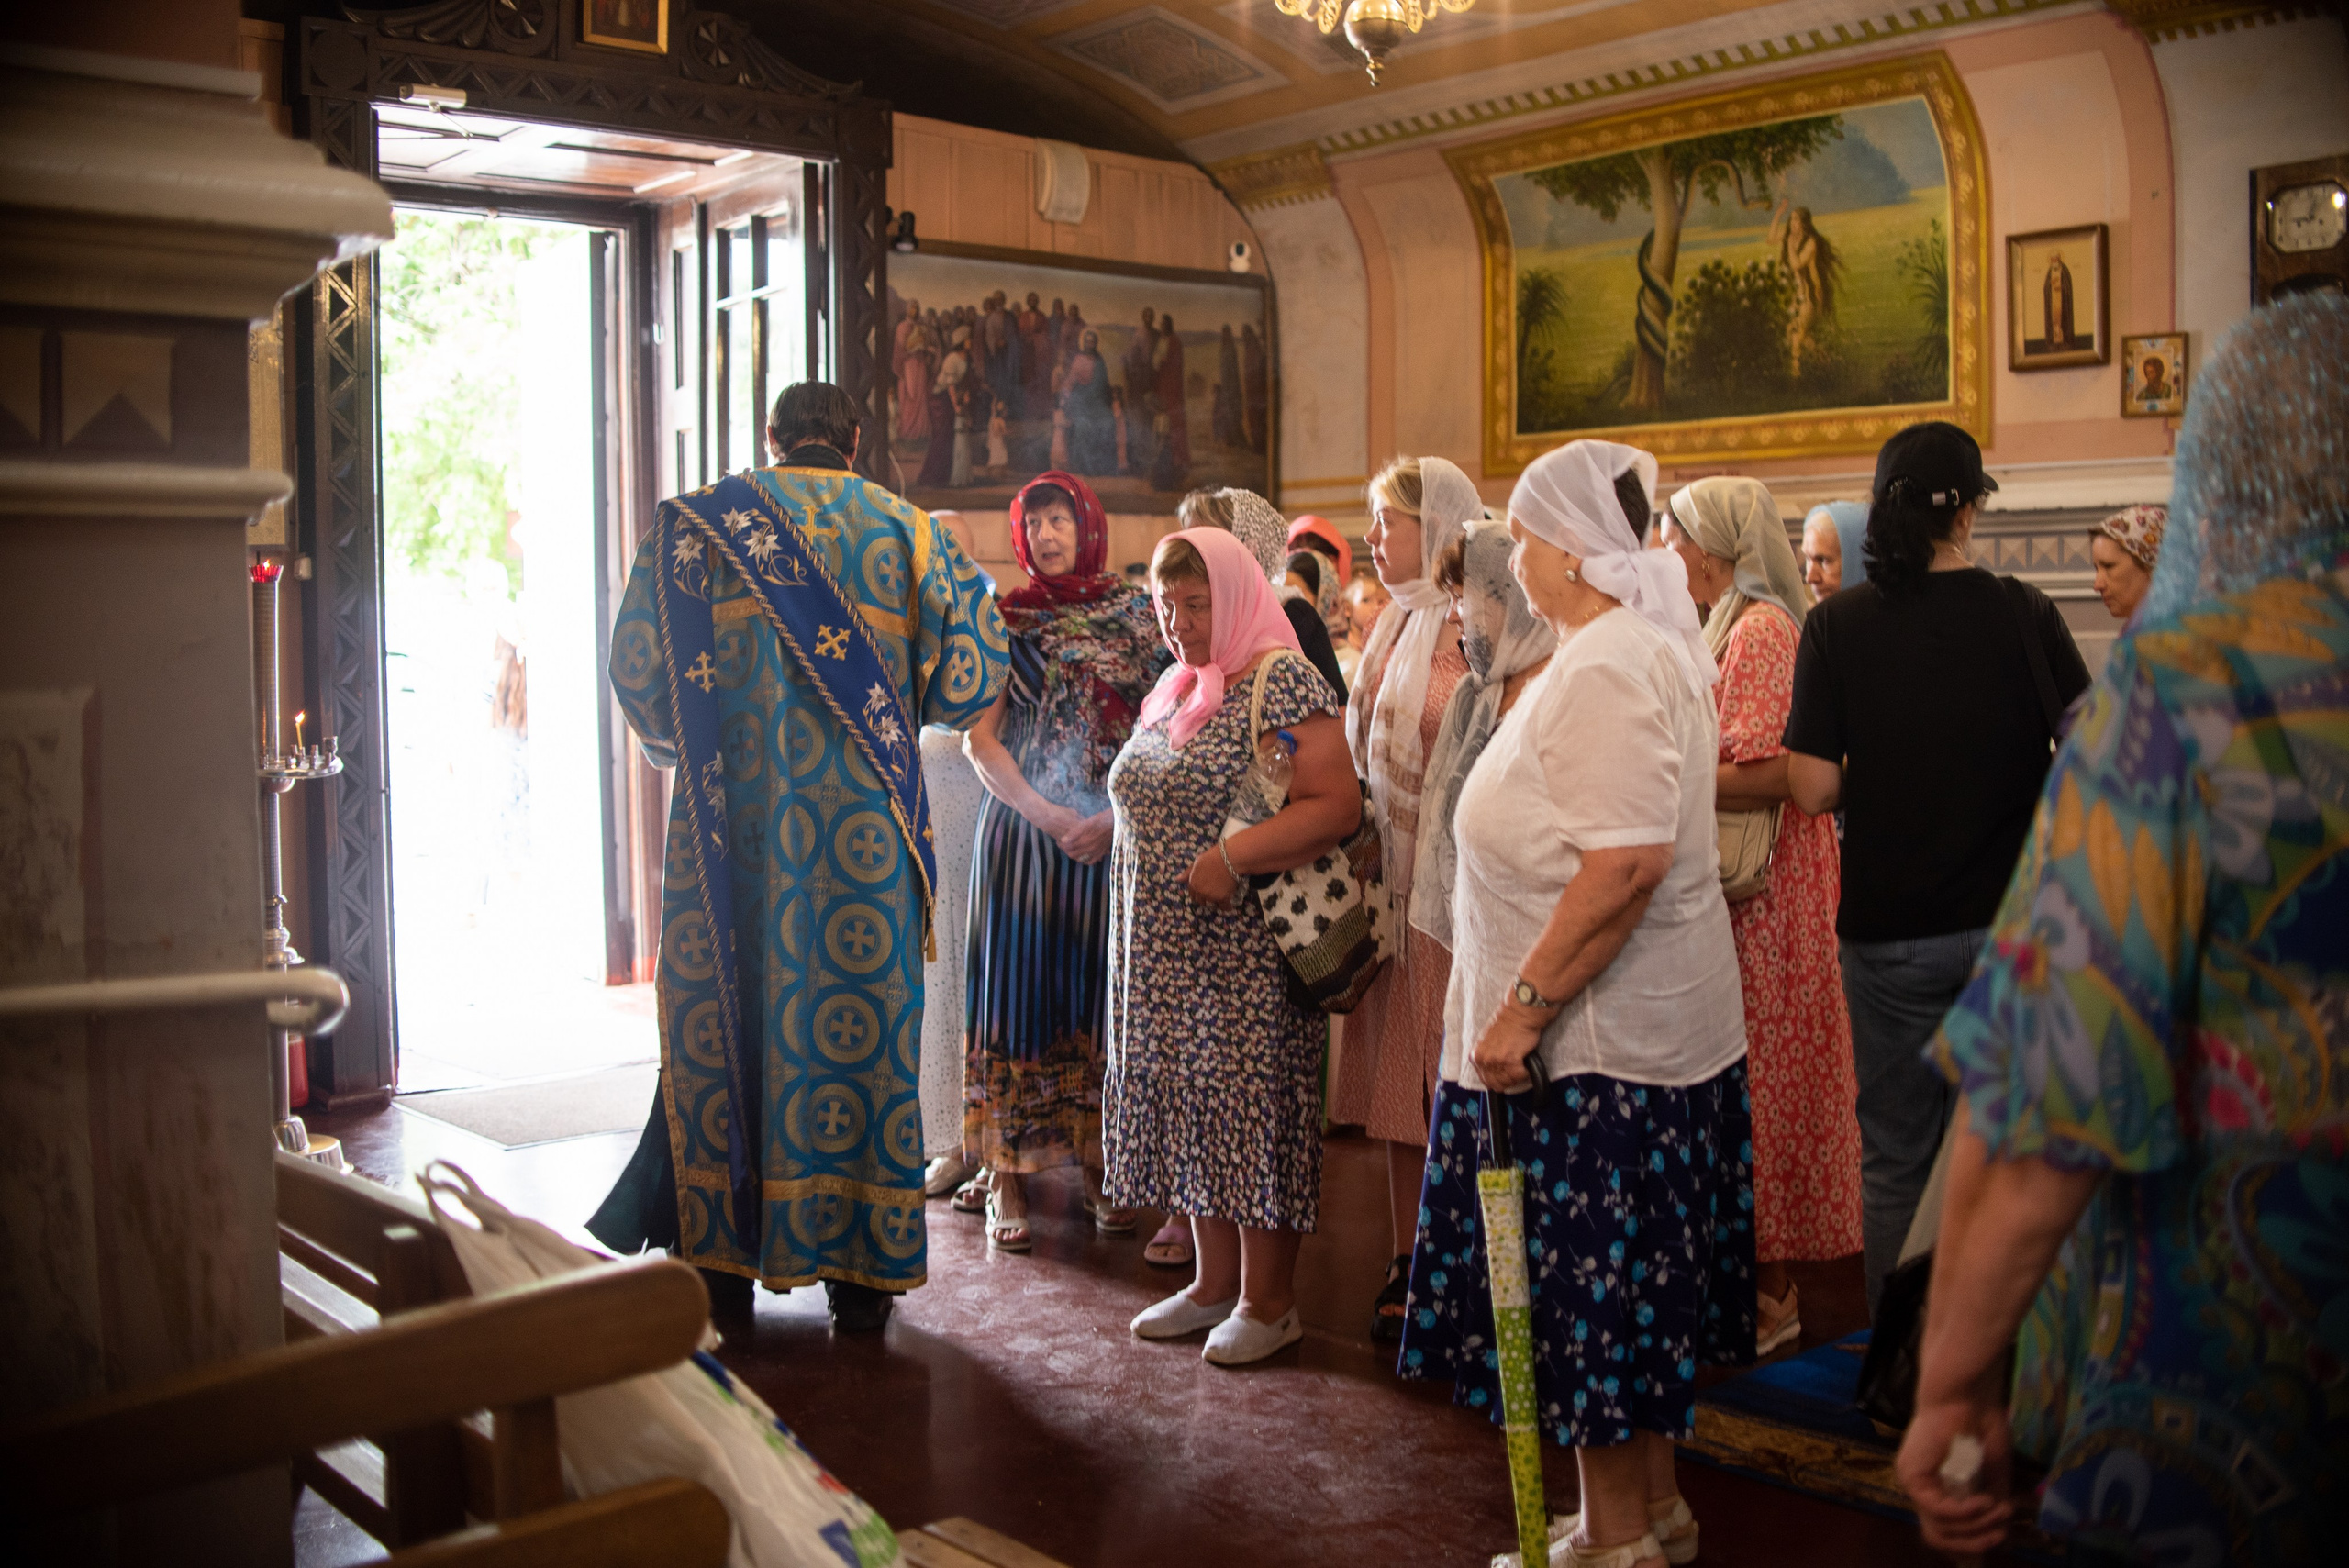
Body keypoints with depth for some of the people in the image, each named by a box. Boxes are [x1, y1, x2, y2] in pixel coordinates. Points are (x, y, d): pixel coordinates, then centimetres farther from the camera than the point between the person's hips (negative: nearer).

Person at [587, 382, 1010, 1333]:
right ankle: (861, 1272, 10)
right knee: (861, 1018, 5)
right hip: (864, 821, 0)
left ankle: (721, 1262, 15)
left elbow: (638, 664, 1)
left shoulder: (698, 522, 6)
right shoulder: (909, 532, 6)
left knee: (724, 1013, 9)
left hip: (731, 811, 0)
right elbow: (976, 674, 1)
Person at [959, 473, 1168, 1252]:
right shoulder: (1007, 618, 6)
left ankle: (1095, 1164, 15)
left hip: (1116, 832, 1)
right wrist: (1045, 813, -10)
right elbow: (979, 736, 1)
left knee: (1100, 989, 4)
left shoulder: (1138, 614, 6)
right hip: (1022, 828, 0)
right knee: (1017, 984, -1)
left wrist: (1115, 817, -10)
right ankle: (1007, 1178, 5)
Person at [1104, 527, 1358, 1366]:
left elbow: (1338, 803, -20)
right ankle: (1215, 1282, 24)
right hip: (1166, 951, 8)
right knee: (1190, 1106, 12)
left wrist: (1231, 857, -26)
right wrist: (1094, 826, 11)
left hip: (1247, 952, -8)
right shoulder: (1173, 690, 16)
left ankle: (1268, 1301, 11)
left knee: (1252, 1108, -1)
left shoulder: (1282, 682, -11)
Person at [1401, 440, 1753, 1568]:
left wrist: (1526, 1003, -23)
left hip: (1595, 1043, -10)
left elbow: (1628, 862, -28)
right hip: (1648, 1027, 10)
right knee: (1629, 1279, 17)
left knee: (1590, 1284, 1)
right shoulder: (1644, 648, 14)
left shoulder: (1605, 666, -18)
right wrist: (1526, 997, 19)